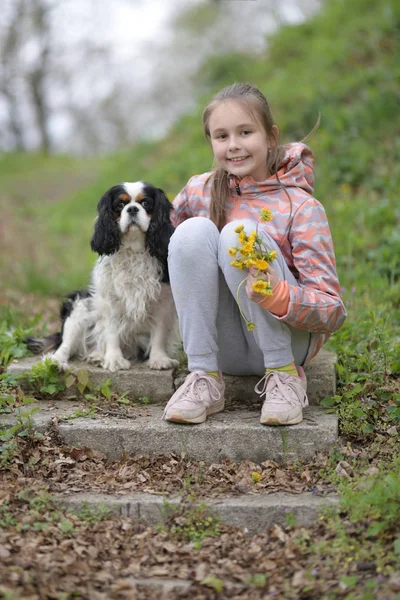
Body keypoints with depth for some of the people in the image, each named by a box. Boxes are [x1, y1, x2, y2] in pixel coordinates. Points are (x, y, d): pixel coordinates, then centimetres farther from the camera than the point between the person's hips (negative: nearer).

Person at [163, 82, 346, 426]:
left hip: (288, 340, -3)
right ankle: (204, 380, -18)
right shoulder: (199, 192, 0)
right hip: (224, 348, 3)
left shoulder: (301, 207, -11)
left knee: (240, 233, -25)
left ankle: (285, 375, -15)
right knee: (194, 230, -20)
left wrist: (279, 296, -36)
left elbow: (333, 311, -16)